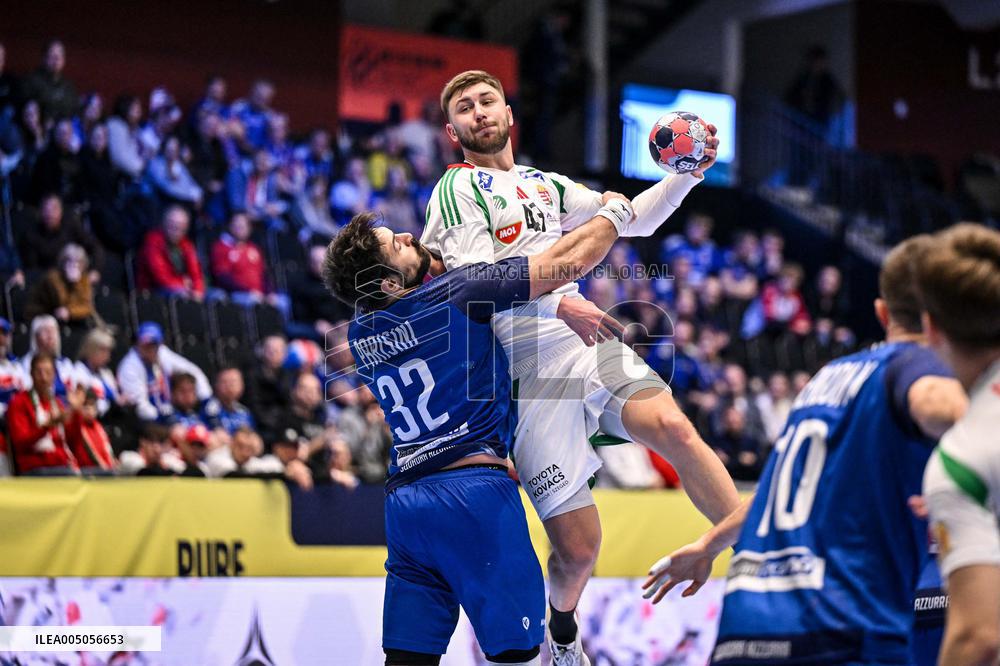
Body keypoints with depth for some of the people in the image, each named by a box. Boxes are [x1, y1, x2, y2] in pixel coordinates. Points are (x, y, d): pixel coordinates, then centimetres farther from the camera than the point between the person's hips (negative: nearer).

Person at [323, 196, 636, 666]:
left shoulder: (360, 336, 10)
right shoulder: (458, 291, -7)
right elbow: (571, 261, -1)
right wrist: (614, 212, 15)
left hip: (403, 503, 6)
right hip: (473, 487, -6)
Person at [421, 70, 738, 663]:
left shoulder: (545, 185, 24)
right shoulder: (459, 186, 3)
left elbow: (631, 220, 28)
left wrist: (687, 174, 12)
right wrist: (559, 303, -24)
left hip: (590, 342, 5)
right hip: (528, 366, -5)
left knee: (674, 427, -26)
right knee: (578, 546, -7)